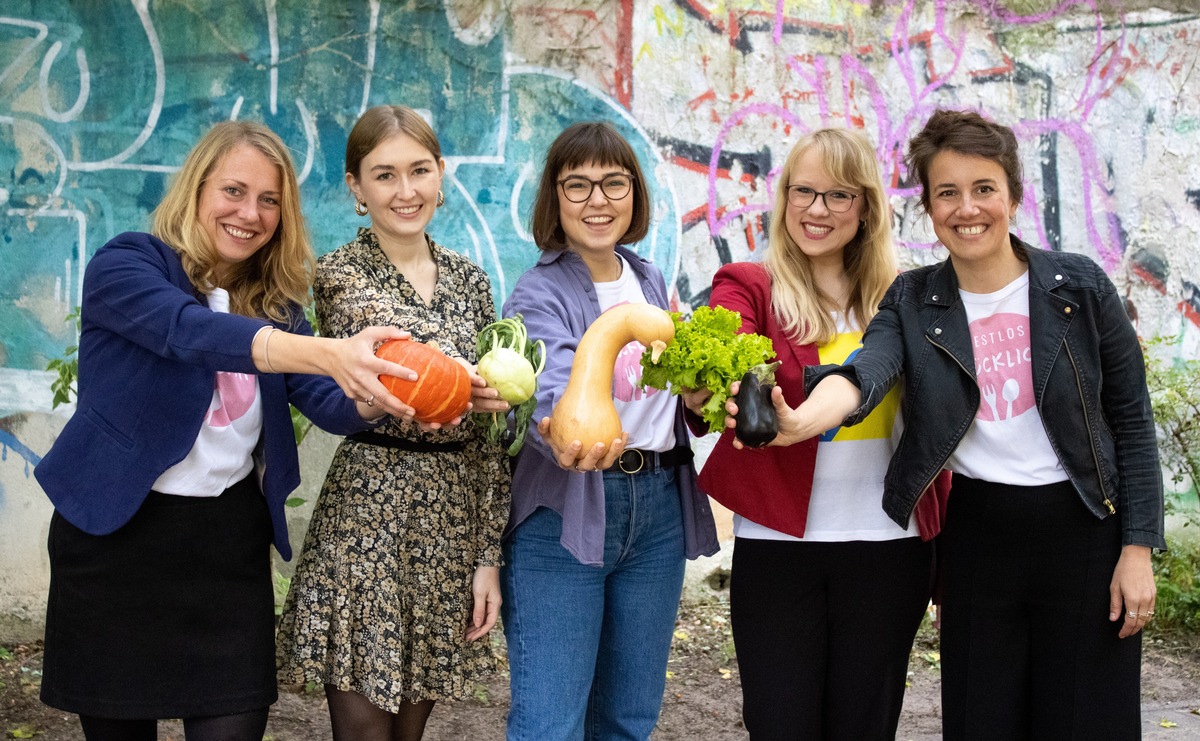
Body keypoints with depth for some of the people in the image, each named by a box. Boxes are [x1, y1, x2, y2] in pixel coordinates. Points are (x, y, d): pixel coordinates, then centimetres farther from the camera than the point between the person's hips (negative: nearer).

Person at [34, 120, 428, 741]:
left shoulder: (274, 304, 7)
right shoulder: (124, 265, -9)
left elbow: (330, 403, -4)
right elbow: (189, 330, -29)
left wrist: (377, 398, -29)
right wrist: (329, 352, -44)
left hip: (230, 544, 3)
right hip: (118, 534, -3)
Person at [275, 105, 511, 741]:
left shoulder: (469, 278, 10)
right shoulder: (339, 274, -2)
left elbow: (488, 430, 9)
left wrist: (490, 555, 6)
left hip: (455, 519, 4)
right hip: (367, 520, -4)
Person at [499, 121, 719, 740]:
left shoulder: (650, 281, 11)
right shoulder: (539, 295, -10)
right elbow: (554, 391, -29)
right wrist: (571, 437, -51)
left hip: (659, 507, 6)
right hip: (565, 514, -6)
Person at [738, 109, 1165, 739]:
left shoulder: (1079, 286, -3)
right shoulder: (913, 302, -1)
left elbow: (1131, 422, 1)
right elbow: (866, 370, -22)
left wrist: (1138, 548, -4)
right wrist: (801, 421, -44)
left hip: (1082, 530, -1)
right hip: (974, 537, 1)